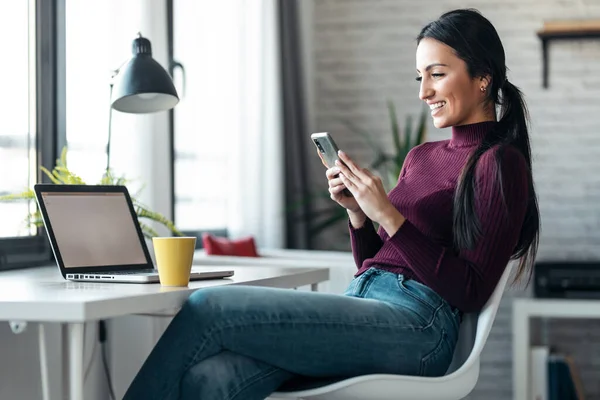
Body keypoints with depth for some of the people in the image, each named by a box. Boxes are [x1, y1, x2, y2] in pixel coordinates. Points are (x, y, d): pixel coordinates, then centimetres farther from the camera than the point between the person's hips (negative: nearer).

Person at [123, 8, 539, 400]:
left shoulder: (500, 163, 0)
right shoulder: (420, 158, 24)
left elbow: (471, 292, -8)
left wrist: (387, 215, -11)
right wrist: (356, 211, 6)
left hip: (415, 325, -7)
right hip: (361, 307, 7)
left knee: (208, 308, -19)